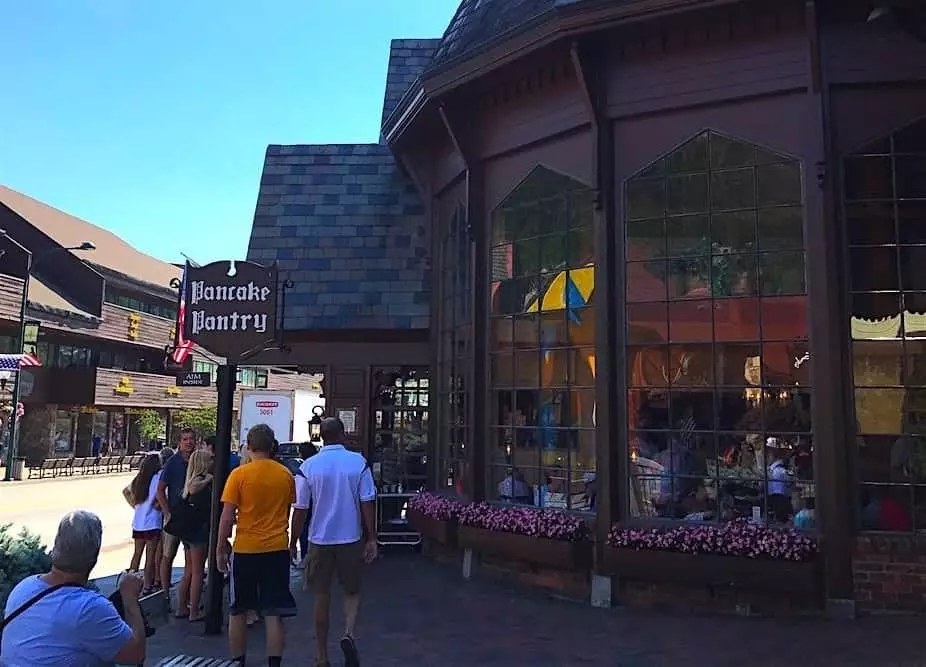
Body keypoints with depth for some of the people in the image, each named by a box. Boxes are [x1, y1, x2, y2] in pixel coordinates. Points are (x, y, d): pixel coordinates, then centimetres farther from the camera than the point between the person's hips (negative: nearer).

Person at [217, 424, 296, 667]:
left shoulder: (239, 474, -8)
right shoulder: (286, 475, 1)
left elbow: (227, 516, -8)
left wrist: (220, 549, 3)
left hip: (245, 550, -2)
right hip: (277, 549, 2)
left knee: (238, 612, 16)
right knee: (274, 615, 4)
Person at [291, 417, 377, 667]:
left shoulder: (309, 466, -6)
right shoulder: (359, 462, -7)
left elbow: (300, 510, -4)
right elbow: (367, 504, -8)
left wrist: (292, 543, 7)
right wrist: (371, 539, -1)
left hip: (320, 540, 0)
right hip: (351, 539, 0)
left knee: (322, 596, 13)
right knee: (352, 591, 17)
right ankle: (350, 633, -9)